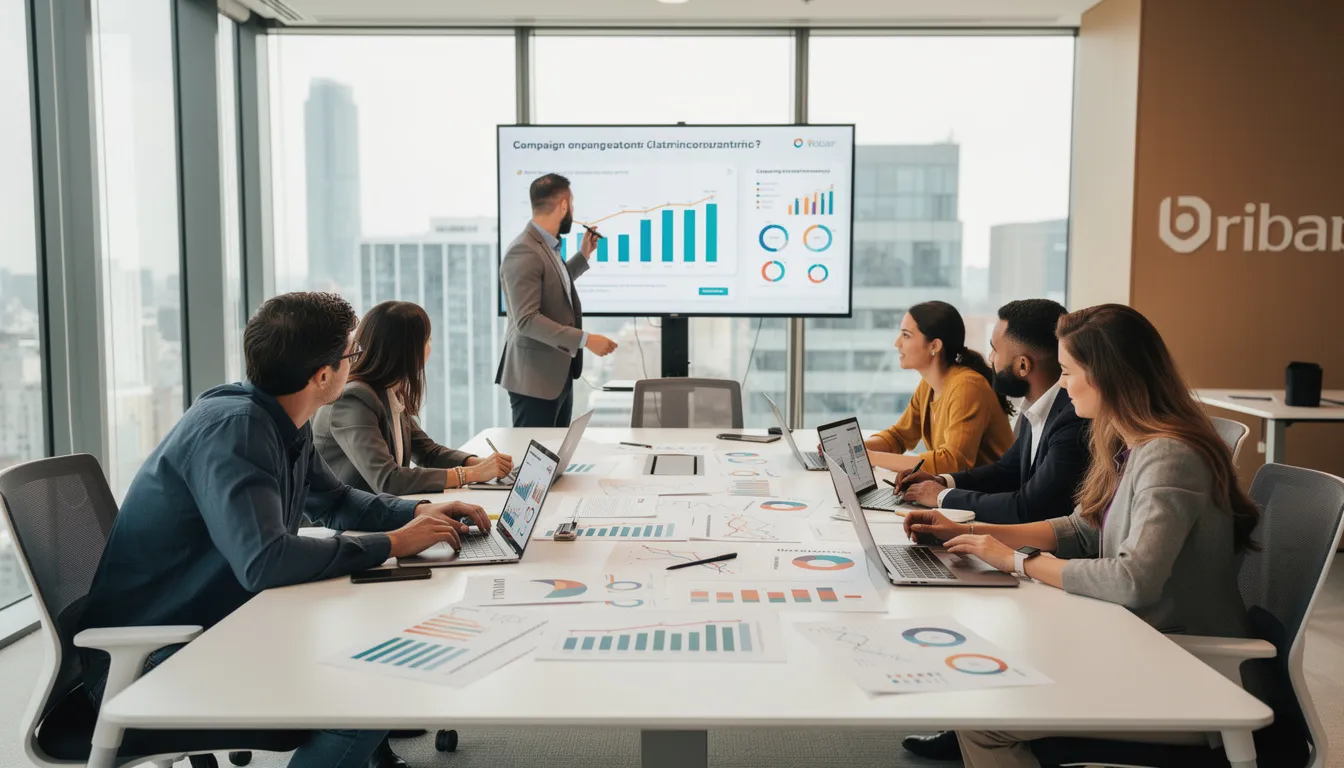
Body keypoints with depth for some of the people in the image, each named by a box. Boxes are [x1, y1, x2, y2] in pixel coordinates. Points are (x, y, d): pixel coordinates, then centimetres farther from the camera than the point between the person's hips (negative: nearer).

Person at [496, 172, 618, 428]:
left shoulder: (547, 247, 10)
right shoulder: (524, 252, -20)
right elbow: (527, 320, -26)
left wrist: (583, 255, 26)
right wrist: (585, 340, -28)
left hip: (559, 375, 10)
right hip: (535, 379, -10)